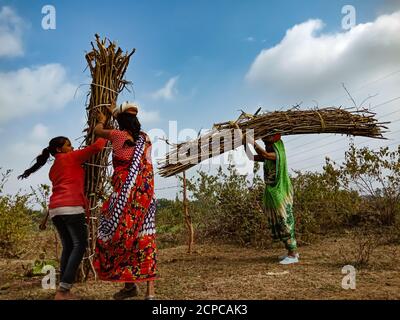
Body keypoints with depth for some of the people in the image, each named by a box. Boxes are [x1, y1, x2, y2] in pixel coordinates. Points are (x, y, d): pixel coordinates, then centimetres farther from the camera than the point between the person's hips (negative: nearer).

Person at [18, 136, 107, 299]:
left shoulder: (53, 169, 27)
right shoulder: (71, 158, 5)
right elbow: (96, 147, 0)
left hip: (55, 209, 8)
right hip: (71, 207, -8)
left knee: (68, 246, 12)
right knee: (80, 245, -5)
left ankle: (63, 289, 9)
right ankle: (63, 290, -12)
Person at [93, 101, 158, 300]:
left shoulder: (119, 135, -1)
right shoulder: (145, 138, 13)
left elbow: (97, 130, 20)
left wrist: (101, 120, 42)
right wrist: (117, 113, 50)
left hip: (126, 194, -5)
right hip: (146, 193, 5)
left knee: (119, 235, 8)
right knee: (144, 239, 4)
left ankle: (130, 284, 10)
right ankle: (150, 292, 3)